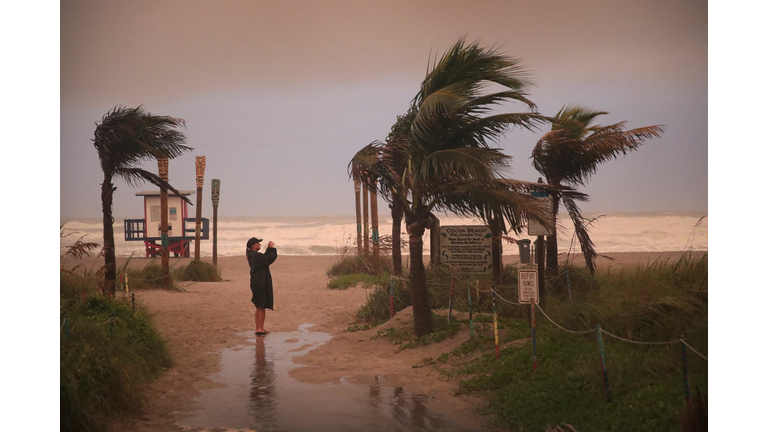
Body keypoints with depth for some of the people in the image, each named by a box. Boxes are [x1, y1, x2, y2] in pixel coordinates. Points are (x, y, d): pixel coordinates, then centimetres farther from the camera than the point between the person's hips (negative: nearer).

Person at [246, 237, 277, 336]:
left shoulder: (252, 255, 12)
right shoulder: (256, 256, -18)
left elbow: (265, 258, 20)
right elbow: (270, 259, -18)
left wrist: (269, 248, 12)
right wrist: (272, 248, -6)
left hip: (257, 283, 10)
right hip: (260, 284, -10)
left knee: (259, 307, 15)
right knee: (262, 307, -4)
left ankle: (258, 328, 21)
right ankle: (260, 329, 0)